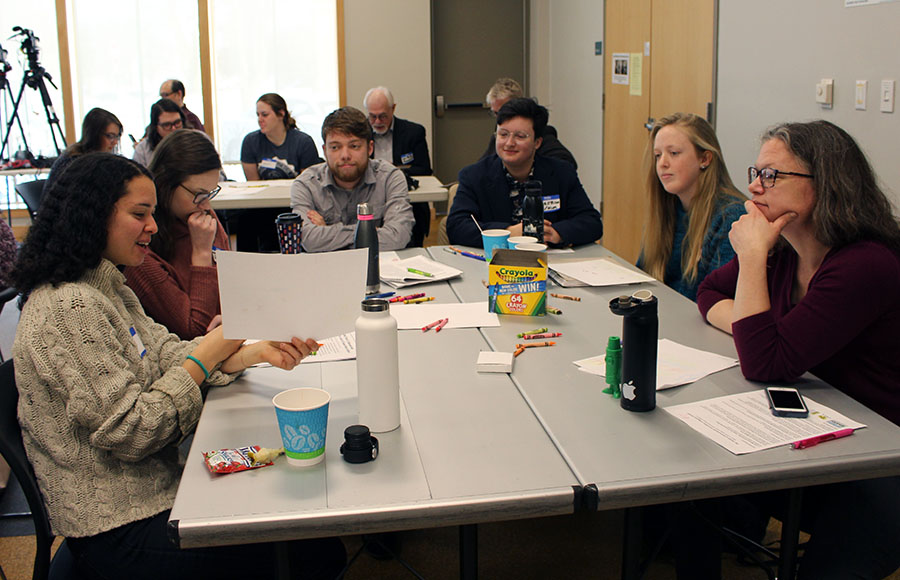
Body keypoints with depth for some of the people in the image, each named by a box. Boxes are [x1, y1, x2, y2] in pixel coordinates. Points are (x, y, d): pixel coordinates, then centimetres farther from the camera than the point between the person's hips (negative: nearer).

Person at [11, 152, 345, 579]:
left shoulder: (105, 287, 11)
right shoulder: (67, 308, -21)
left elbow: (167, 355, 5)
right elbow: (127, 432, -23)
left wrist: (256, 352, -10)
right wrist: (209, 352, -17)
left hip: (154, 488, 9)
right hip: (121, 533, -9)